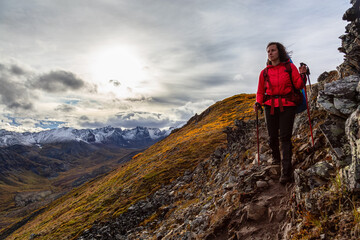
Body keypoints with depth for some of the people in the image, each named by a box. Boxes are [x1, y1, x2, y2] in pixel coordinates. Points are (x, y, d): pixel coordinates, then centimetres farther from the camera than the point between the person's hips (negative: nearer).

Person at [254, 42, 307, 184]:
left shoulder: (290, 67, 6)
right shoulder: (264, 72, 10)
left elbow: (299, 86, 3)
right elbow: (260, 91, 13)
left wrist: (302, 75, -15)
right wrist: (258, 103, -4)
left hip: (287, 106, -2)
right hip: (270, 107, 2)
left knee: (285, 137, -10)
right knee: (272, 136, 4)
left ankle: (286, 172, -10)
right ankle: (276, 158, 35)